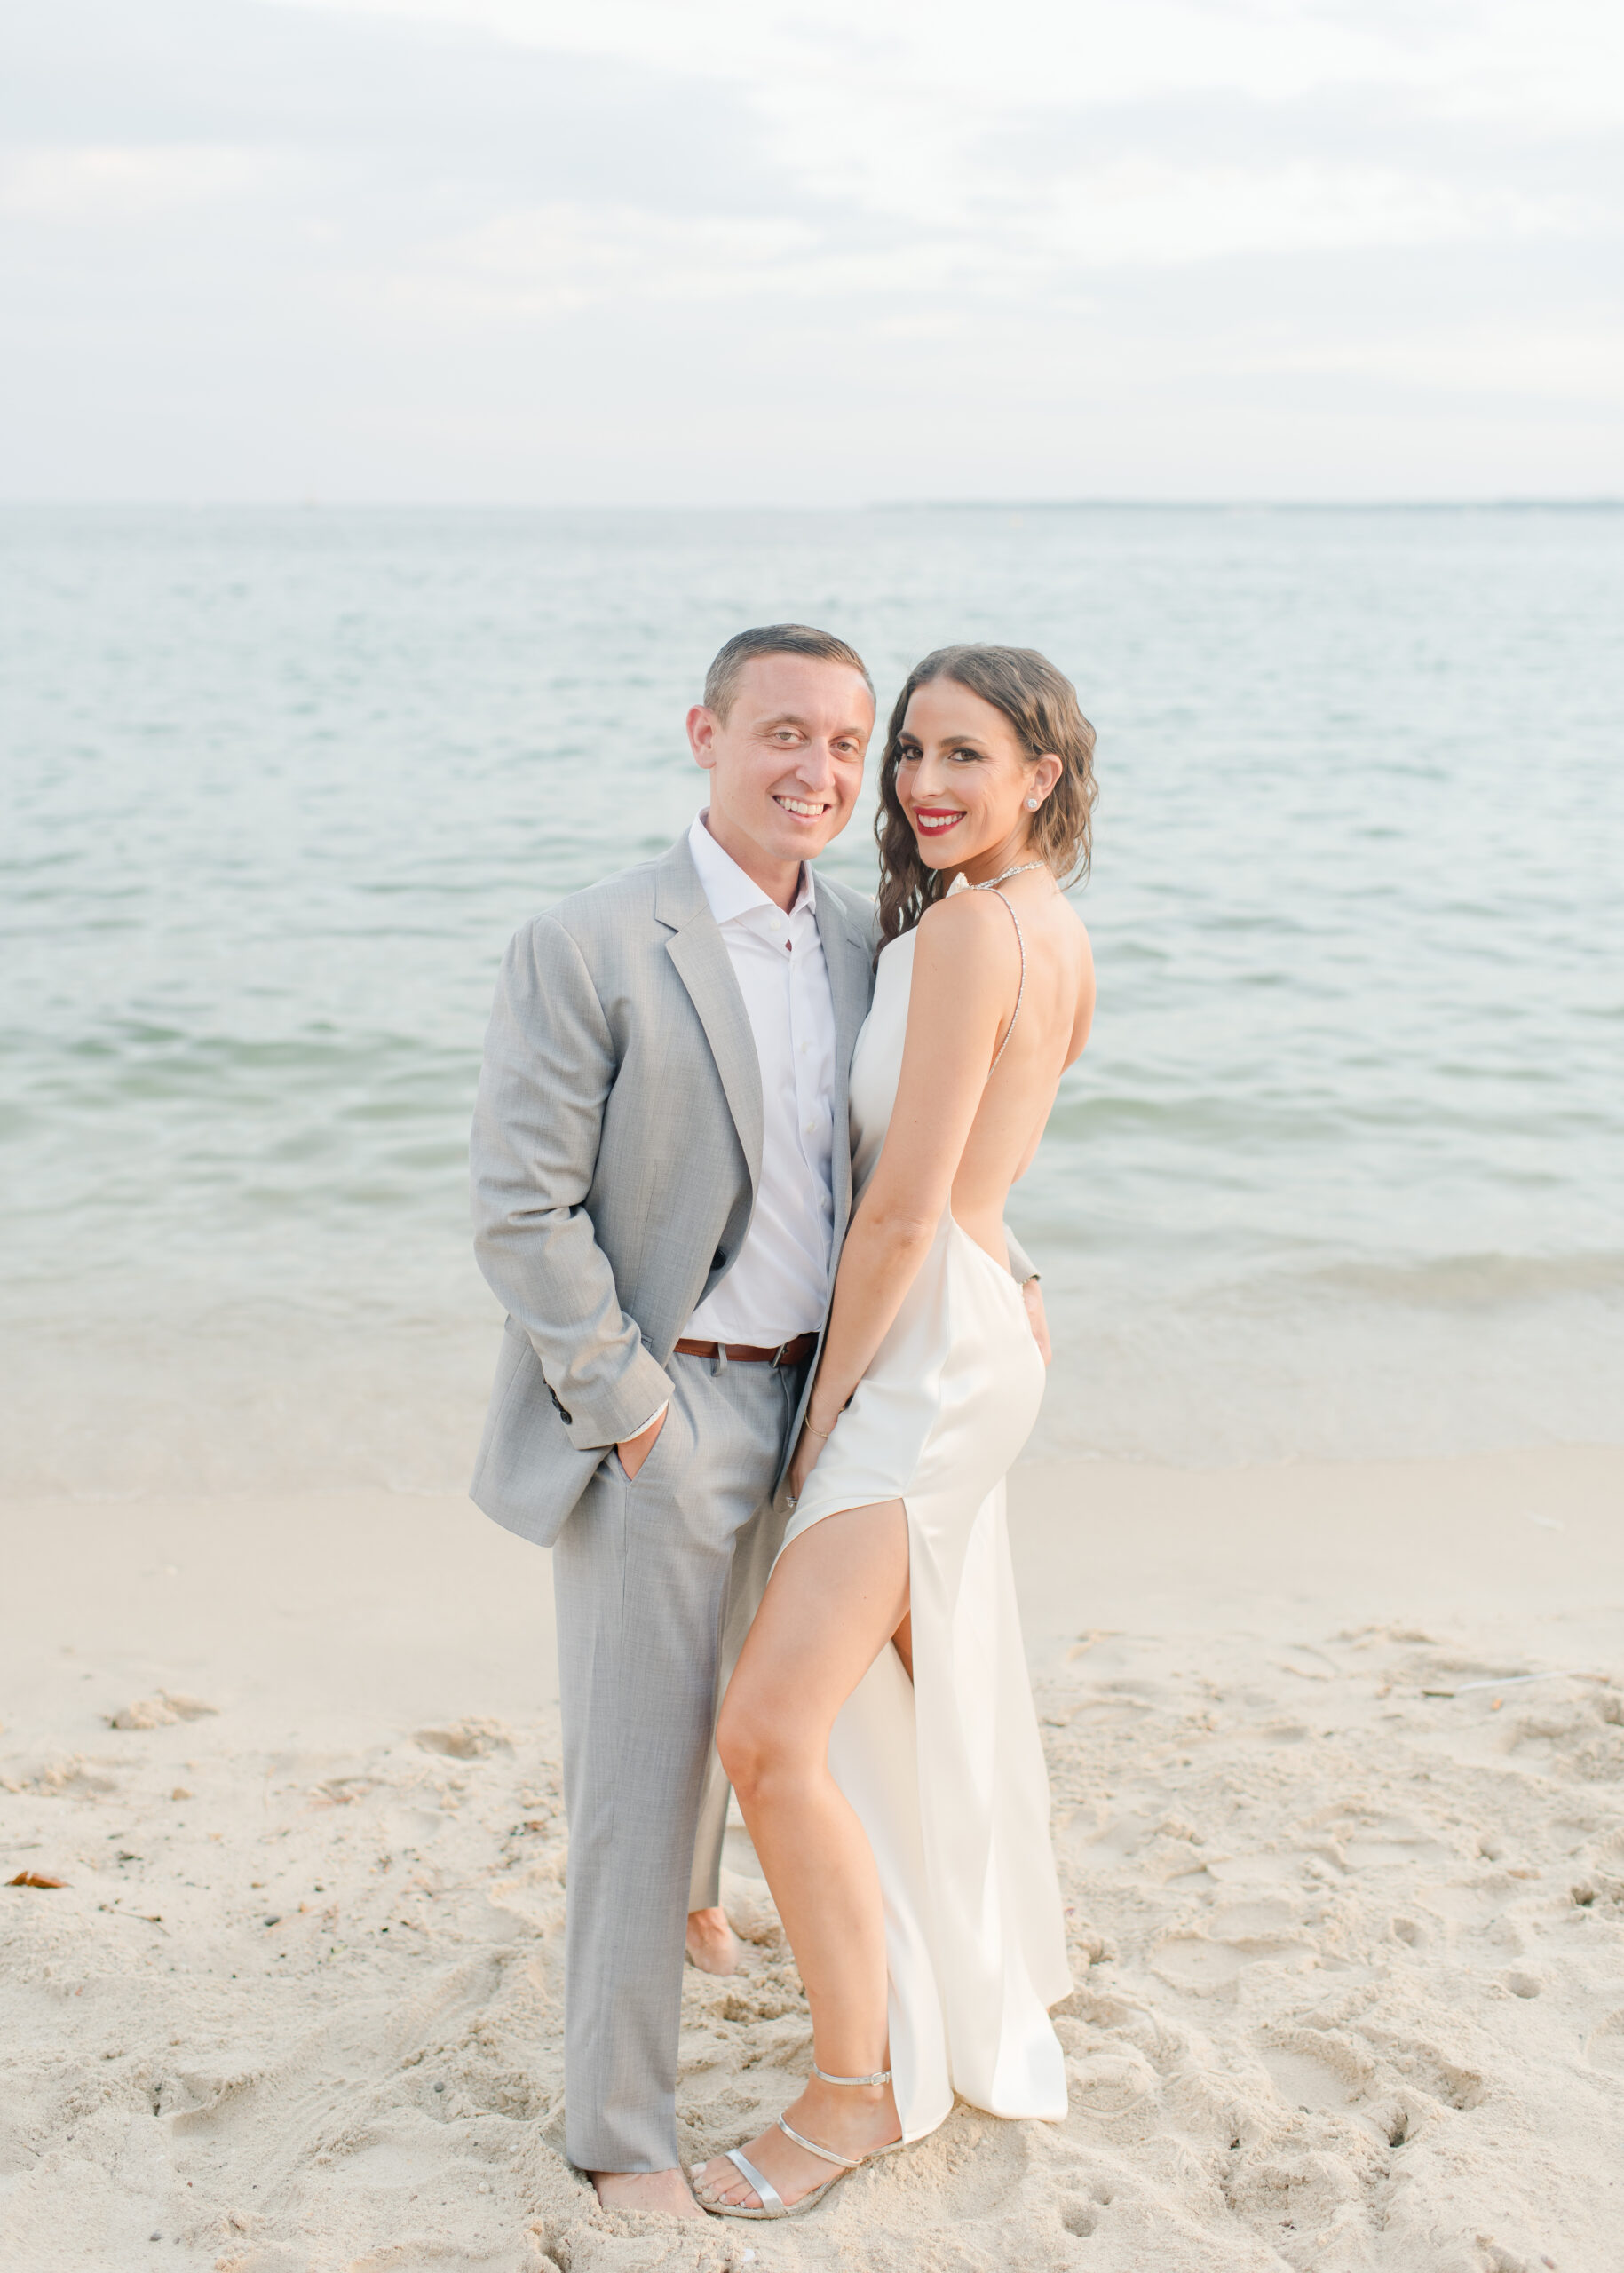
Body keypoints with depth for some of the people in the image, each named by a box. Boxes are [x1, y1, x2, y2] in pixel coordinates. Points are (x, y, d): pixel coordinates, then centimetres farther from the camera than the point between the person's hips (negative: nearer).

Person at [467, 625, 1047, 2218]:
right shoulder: (585, 950, -19)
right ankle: (620, 2126, 17)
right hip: (649, 1407, -6)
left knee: (723, 1694, 28)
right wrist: (635, 1414, -18)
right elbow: (520, 1209, -19)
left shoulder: (858, 938, 2)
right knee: (638, 1763, 1)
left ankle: (684, 1893, 57)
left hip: (797, 1396, 7)